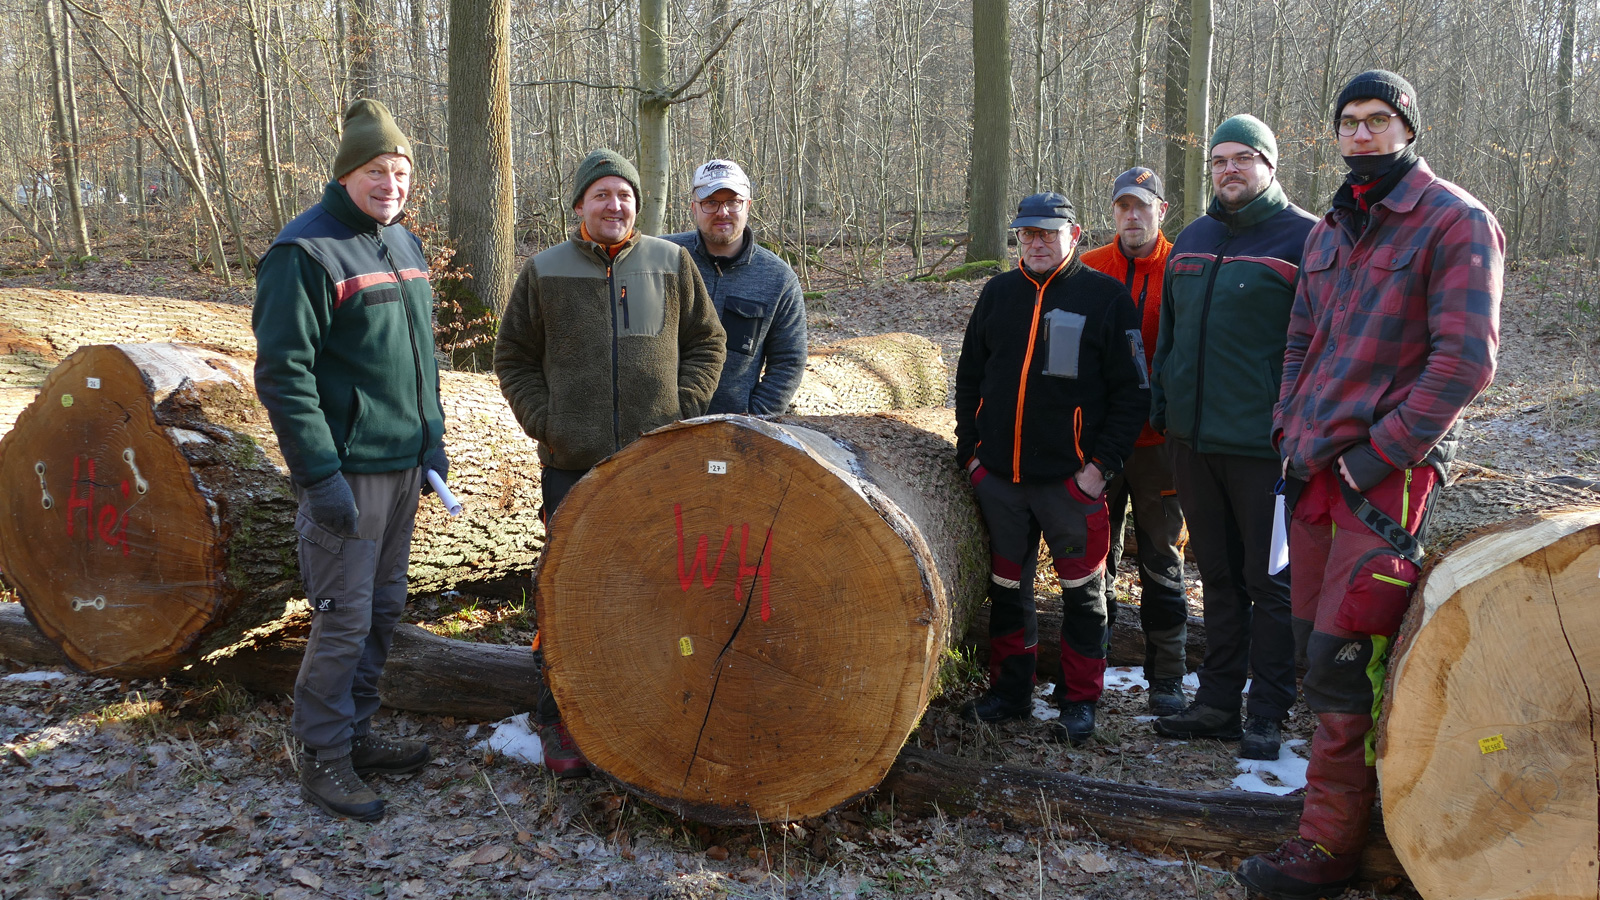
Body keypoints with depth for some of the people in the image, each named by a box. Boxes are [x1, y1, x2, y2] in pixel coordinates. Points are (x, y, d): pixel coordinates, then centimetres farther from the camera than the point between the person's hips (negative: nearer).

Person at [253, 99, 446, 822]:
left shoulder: (404, 244, 13)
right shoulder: (305, 251, -13)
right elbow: (283, 373, -17)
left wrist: (432, 434, 15)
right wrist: (319, 475, -21)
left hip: (404, 464, 8)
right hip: (347, 470, -8)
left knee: (384, 607, 15)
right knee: (344, 619, -2)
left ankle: (355, 731, 30)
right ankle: (322, 757, 13)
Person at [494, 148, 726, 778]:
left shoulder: (672, 264, 6)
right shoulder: (545, 272, 4)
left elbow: (706, 343, 13)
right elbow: (513, 359, 9)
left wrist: (682, 411, 1)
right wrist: (545, 425, -3)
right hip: (571, 467, -1)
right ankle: (559, 720, 18)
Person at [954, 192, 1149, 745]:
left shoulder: (1106, 297, -3)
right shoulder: (998, 293, 10)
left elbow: (1132, 391, -5)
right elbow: (969, 377, 15)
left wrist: (1101, 464, -11)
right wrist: (969, 450, 8)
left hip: (1070, 478, -4)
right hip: (997, 477, 4)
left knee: (1082, 590, 5)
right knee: (1006, 585, 13)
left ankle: (1080, 701, 18)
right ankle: (1009, 690, 26)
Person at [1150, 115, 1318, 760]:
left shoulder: (1304, 238, -5)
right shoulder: (1192, 240, 15)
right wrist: (1162, 404, 16)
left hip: (1266, 443, -6)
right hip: (1193, 439, 6)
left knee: (1270, 581, 3)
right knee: (1219, 576, 14)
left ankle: (1267, 714, 14)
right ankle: (1217, 702, 24)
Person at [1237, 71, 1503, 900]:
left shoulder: (1455, 222, -7)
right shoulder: (1330, 231, 16)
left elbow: (1466, 359, -14)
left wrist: (1374, 456, -16)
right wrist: (1291, 431, 9)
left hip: (1387, 476, -7)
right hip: (1316, 467, 8)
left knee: (1340, 661, -8)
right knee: (1314, 640, 12)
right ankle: (1354, 791, 29)